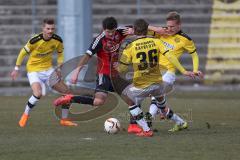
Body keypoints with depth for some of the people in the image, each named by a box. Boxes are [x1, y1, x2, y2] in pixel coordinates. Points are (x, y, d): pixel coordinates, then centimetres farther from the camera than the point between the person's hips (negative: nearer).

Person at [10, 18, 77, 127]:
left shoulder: (57, 40, -9)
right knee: (38, 94, -30)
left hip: (48, 69, 5)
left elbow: (60, 53, 11)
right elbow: (23, 52, -8)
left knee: (66, 92, 4)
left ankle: (64, 119, 21)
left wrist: (59, 67, -3)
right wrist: (16, 69, -3)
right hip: (33, 70, -5)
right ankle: (25, 115, -5)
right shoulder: (34, 40, -22)